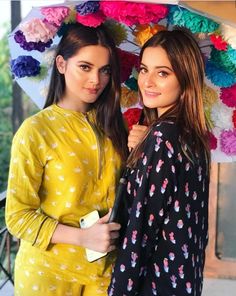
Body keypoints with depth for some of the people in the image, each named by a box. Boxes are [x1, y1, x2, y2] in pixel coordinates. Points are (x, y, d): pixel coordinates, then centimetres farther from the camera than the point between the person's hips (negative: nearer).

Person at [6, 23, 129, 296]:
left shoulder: (110, 125, 1)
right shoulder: (35, 130, -13)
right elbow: (18, 216, -13)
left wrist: (135, 151, -8)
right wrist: (82, 237, -22)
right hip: (50, 273, -4)